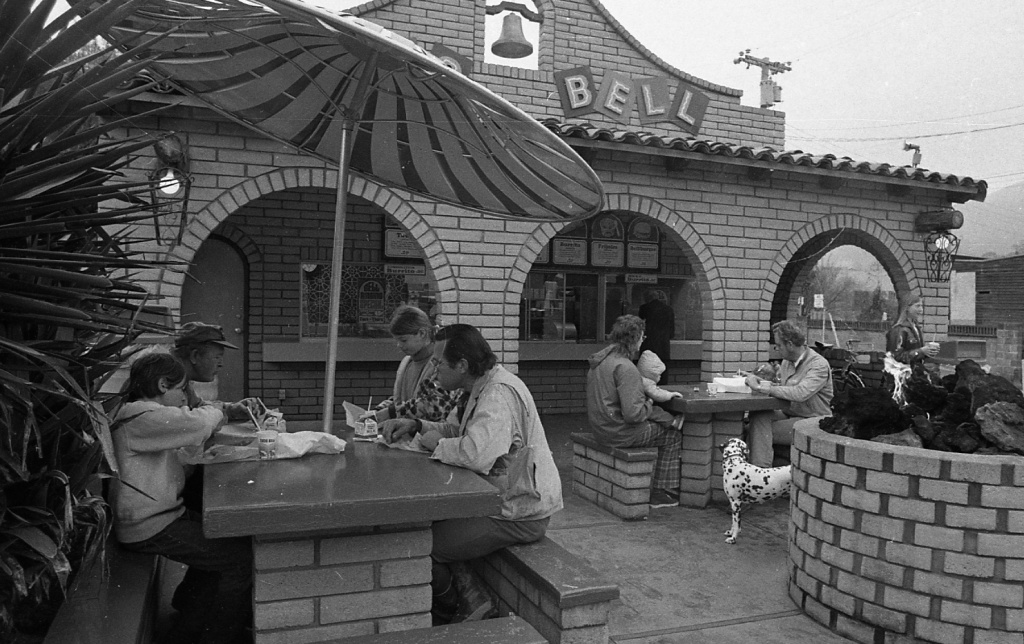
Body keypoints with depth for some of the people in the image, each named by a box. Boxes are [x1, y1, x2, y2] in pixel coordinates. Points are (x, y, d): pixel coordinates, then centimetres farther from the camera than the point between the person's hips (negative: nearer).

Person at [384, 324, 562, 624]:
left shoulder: (500, 393, -25)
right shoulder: (485, 388, 9)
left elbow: (478, 454, -39)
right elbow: (454, 428, 21)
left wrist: (437, 444, -19)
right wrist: (416, 425, 3)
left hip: (519, 515, -10)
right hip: (501, 500, 10)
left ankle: (452, 611, 18)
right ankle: (472, 597, 16)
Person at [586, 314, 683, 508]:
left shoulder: (602, 359, 8)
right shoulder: (625, 368, -24)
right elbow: (632, 413, -28)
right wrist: (648, 406, -7)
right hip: (620, 432, -10)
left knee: (668, 423, 20)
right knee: (673, 436, 6)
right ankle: (661, 494, 13)